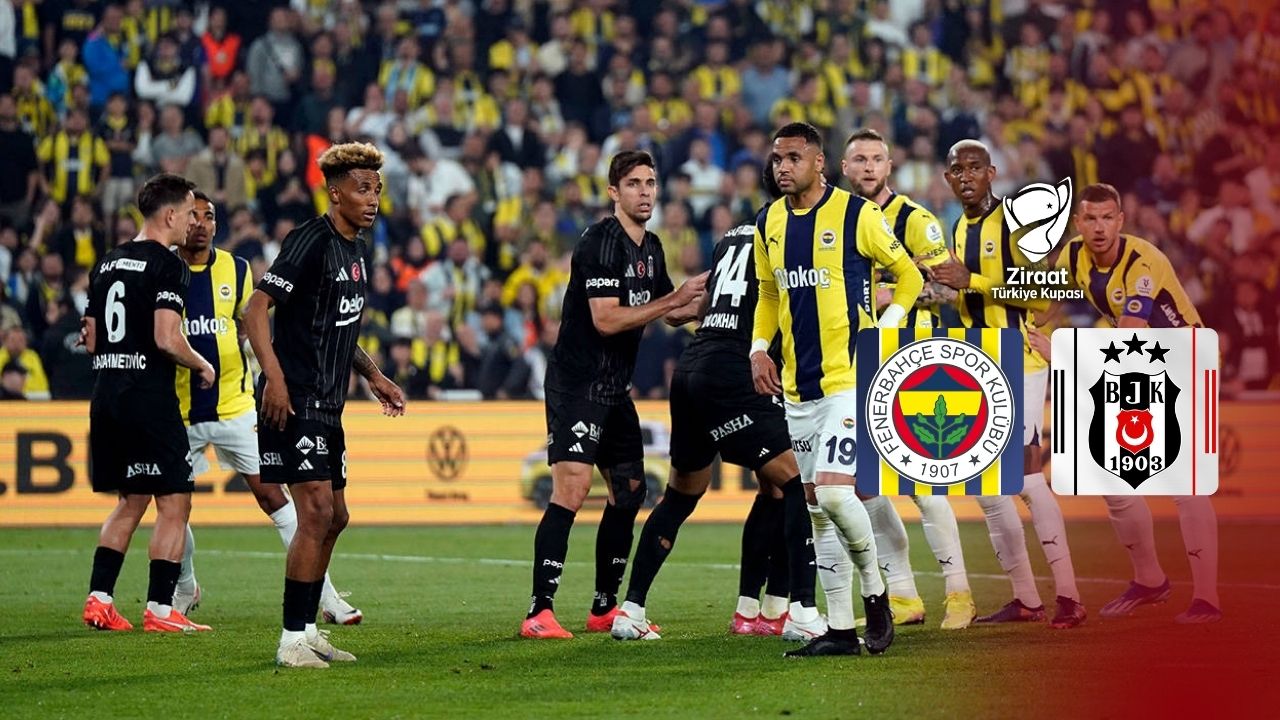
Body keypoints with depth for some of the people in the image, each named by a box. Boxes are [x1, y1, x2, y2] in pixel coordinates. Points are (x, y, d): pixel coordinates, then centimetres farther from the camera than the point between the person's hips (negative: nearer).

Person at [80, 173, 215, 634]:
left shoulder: (107, 264, 14)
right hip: (149, 399, -8)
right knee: (174, 503, -1)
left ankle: (98, 599, 11)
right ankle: (159, 609, -4)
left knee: (130, 503, 17)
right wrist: (202, 366, -3)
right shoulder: (167, 266, -10)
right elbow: (166, 338, -19)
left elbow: (92, 340, 17)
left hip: (106, 399, 8)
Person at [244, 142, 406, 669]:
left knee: (334, 517, 14)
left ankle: (307, 631, 24)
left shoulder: (354, 248, 15)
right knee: (316, 512, -15)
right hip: (293, 402, -10)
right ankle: (293, 640, -11)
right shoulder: (311, 242, -13)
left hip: (327, 406, 10)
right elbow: (256, 308, -18)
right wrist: (274, 378, -26)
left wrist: (372, 375, 22)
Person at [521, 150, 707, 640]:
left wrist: (703, 305, 6)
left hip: (613, 389, 9)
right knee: (571, 490, -18)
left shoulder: (651, 248, 13)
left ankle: (605, 608, 20)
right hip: (576, 384, -9)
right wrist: (675, 299, -19)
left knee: (629, 491, 11)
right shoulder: (601, 244, -15)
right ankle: (539, 612, -20)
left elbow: (673, 313, 26)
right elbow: (606, 319, -23)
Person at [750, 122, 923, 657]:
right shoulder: (769, 223, 10)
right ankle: (839, 628, 13)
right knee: (817, 508, 8)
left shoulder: (856, 215, -8)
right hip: (798, 386, 7)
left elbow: (908, 275, 2)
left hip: (850, 377, -7)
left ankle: (875, 591, 4)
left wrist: (884, 330, -10)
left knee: (833, 492, -19)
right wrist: (758, 348, 8)